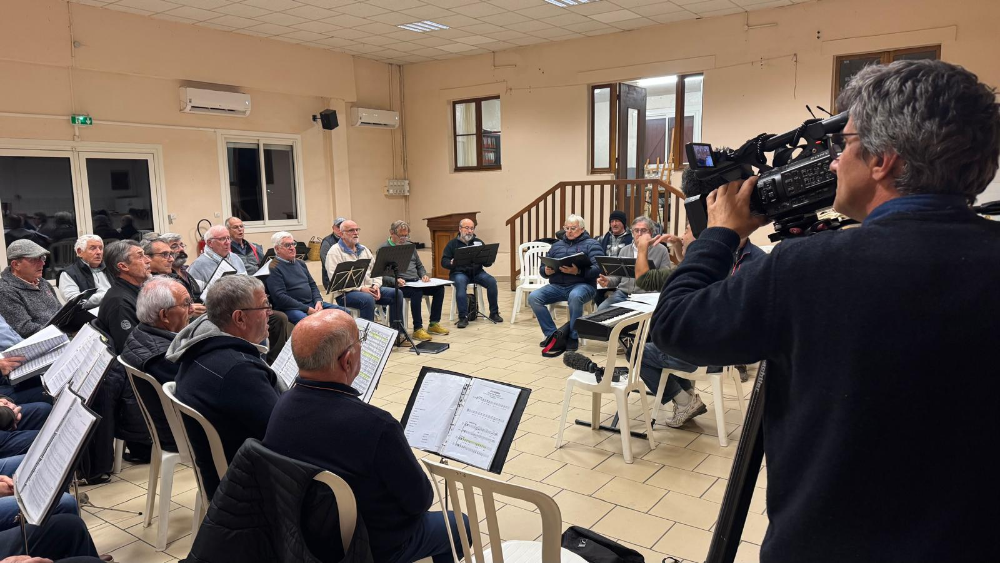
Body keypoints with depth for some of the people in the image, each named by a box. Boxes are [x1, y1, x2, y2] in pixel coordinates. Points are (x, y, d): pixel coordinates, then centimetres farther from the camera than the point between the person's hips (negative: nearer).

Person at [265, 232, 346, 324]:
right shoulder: (274, 268, -5)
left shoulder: (300, 263, 21)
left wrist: (318, 301, 0)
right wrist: (307, 309, -17)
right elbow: (280, 297, -14)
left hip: (312, 303, 8)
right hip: (291, 307, -8)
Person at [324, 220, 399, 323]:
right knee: (368, 299, -36)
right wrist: (360, 289, -20)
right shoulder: (334, 252, -2)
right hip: (346, 293, -7)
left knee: (396, 293, -11)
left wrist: (376, 285, -3)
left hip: (369, 289, 7)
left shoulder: (364, 250, 20)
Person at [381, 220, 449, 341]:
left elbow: (419, 265, 26)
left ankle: (434, 323, -6)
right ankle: (418, 329, -28)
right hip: (399, 285, -7)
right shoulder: (384, 249, -1)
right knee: (417, 292, -36)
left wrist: (424, 275, 5)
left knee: (439, 288, -12)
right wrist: (395, 280, -24)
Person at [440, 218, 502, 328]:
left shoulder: (479, 242, 15)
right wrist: (451, 263, -23)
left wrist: (489, 261, -15)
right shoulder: (452, 244, 8)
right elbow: (444, 262, 1)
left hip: (477, 272, 3)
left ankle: (494, 313, -10)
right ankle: (463, 317, -33)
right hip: (459, 272, -2)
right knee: (460, 283, -35)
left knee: (492, 281, -24)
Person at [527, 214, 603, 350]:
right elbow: (542, 268, 18)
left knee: (575, 297, -39)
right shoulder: (557, 245, 22)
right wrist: (546, 271, -7)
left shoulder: (591, 244, 7)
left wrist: (578, 271, -25)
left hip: (582, 285, -5)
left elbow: (598, 269, -9)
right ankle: (552, 334, -11)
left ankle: (573, 337, -20)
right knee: (533, 297, -20)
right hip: (557, 286, 5)